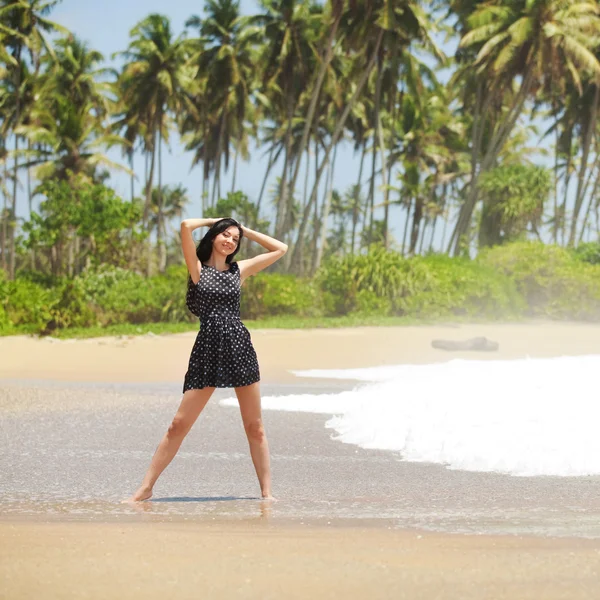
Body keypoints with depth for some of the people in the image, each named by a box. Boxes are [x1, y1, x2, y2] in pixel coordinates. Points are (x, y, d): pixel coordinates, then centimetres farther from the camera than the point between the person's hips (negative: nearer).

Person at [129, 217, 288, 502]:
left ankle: (267, 492, 11)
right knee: (179, 425, -3)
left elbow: (280, 249, 19)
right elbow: (186, 226, -8)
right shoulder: (197, 268, 6)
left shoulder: (240, 270, 14)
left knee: (255, 427, 4)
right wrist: (213, 221, 9)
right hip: (207, 350, -3)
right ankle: (146, 487, 3)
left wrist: (246, 231, 18)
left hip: (240, 347, 3)